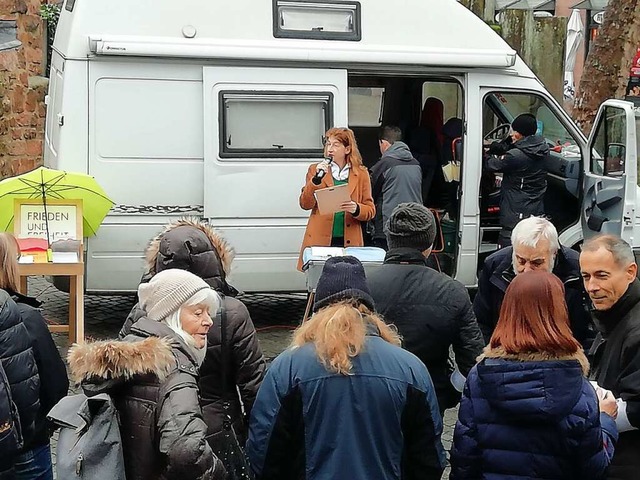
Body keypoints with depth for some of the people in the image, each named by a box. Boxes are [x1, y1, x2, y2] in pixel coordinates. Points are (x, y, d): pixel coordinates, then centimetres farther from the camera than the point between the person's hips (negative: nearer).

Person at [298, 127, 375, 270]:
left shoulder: (361, 174, 9)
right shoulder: (315, 170, 10)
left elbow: (370, 210, 8)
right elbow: (305, 204, 1)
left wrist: (356, 209, -13)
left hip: (349, 242, 0)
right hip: (319, 241, 0)